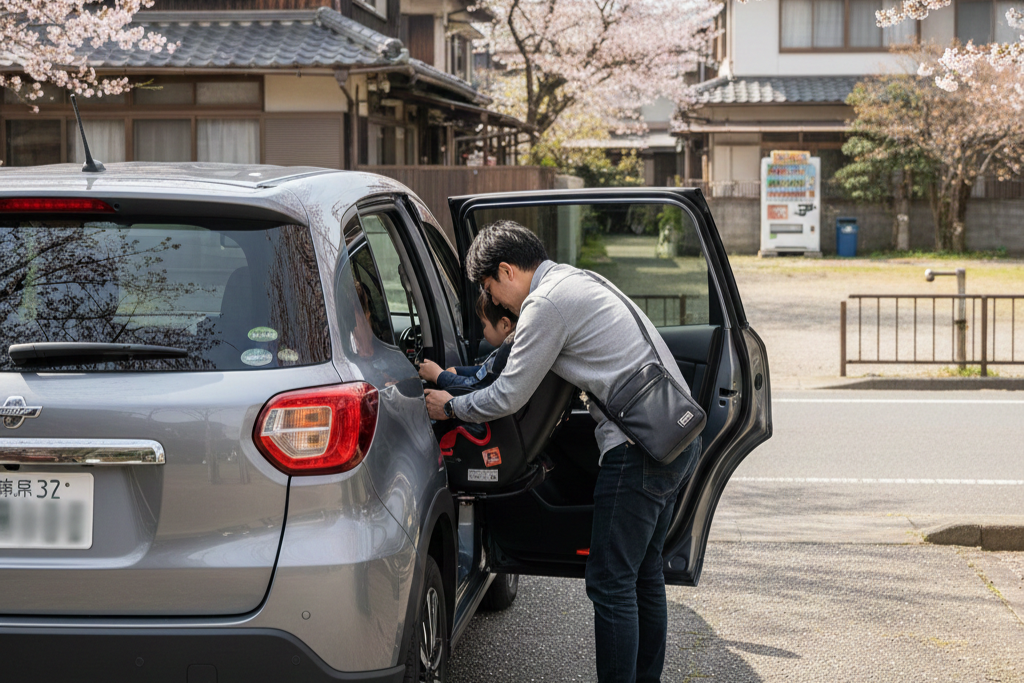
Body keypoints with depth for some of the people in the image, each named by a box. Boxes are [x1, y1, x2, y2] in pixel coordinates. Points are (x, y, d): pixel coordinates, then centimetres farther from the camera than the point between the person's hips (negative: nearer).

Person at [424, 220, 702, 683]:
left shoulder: (545, 304, -10)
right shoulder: (579, 281, 21)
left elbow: (508, 397, -6)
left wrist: (450, 407, 11)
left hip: (642, 447, -10)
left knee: (610, 582, -5)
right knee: (644, 573, 18)